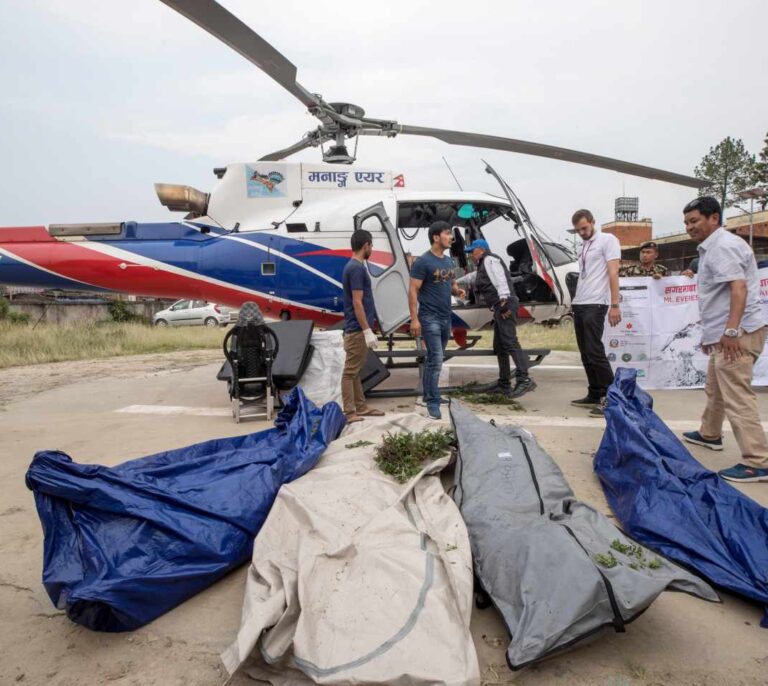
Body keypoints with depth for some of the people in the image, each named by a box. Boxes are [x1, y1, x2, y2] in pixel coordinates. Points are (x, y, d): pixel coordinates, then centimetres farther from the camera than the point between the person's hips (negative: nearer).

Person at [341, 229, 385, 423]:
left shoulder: (354, 266, 14)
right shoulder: (357, 268, -17)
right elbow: (357, 302, -21)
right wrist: (367, 331, -20)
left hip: (357, 329, 10)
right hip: (358, 329, -10)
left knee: (355, 371, 13)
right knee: (351, 371, -5)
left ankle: (360, 407, 22)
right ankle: (349, 412, 0)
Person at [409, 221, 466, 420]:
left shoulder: (448, 261, 12)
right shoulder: (423, 262, -13)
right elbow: (413, 291, -14)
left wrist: (458, 291, -1)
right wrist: (414, 319, -19)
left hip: (446, 317, 8)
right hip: (429, 318, -8)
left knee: (433, 359, 15)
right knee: (436, 360, -11)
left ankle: (428, 395, 27)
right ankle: (433, 402, -4)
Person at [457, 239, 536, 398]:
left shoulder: (490, 260, 0)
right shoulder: (483, 266, 30)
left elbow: (500, 279, -17)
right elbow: (471, 277, 51)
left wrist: (503, 300, -28)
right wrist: (456, 282, 63)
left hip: (505, 305, -11)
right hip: (500, 308, 11)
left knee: (509, 342, -22)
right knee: (499, 346, 12)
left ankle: (524, 379, -32)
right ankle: (504, 384, 17)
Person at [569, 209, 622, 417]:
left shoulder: (608, 240, -2)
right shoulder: (584, 246, 21)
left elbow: (613, 273, -10)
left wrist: (614, 305, -17)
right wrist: (575, 302, 12)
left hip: (595, 305, -8)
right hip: (579, 305, 8)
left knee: (595, 352, -12)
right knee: (586, 354, 9)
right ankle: (595, 395, 16)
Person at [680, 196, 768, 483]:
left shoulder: (722, 245, -12)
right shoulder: (713, 247, 20)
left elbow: (739, 288, -24)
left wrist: (730, 331, -29)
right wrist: (712, 332, 28)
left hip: (737, 334, -11)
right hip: (725, 334, 11)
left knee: (737, 396, -12)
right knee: (715, 388, 23)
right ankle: (709, 434, 40)